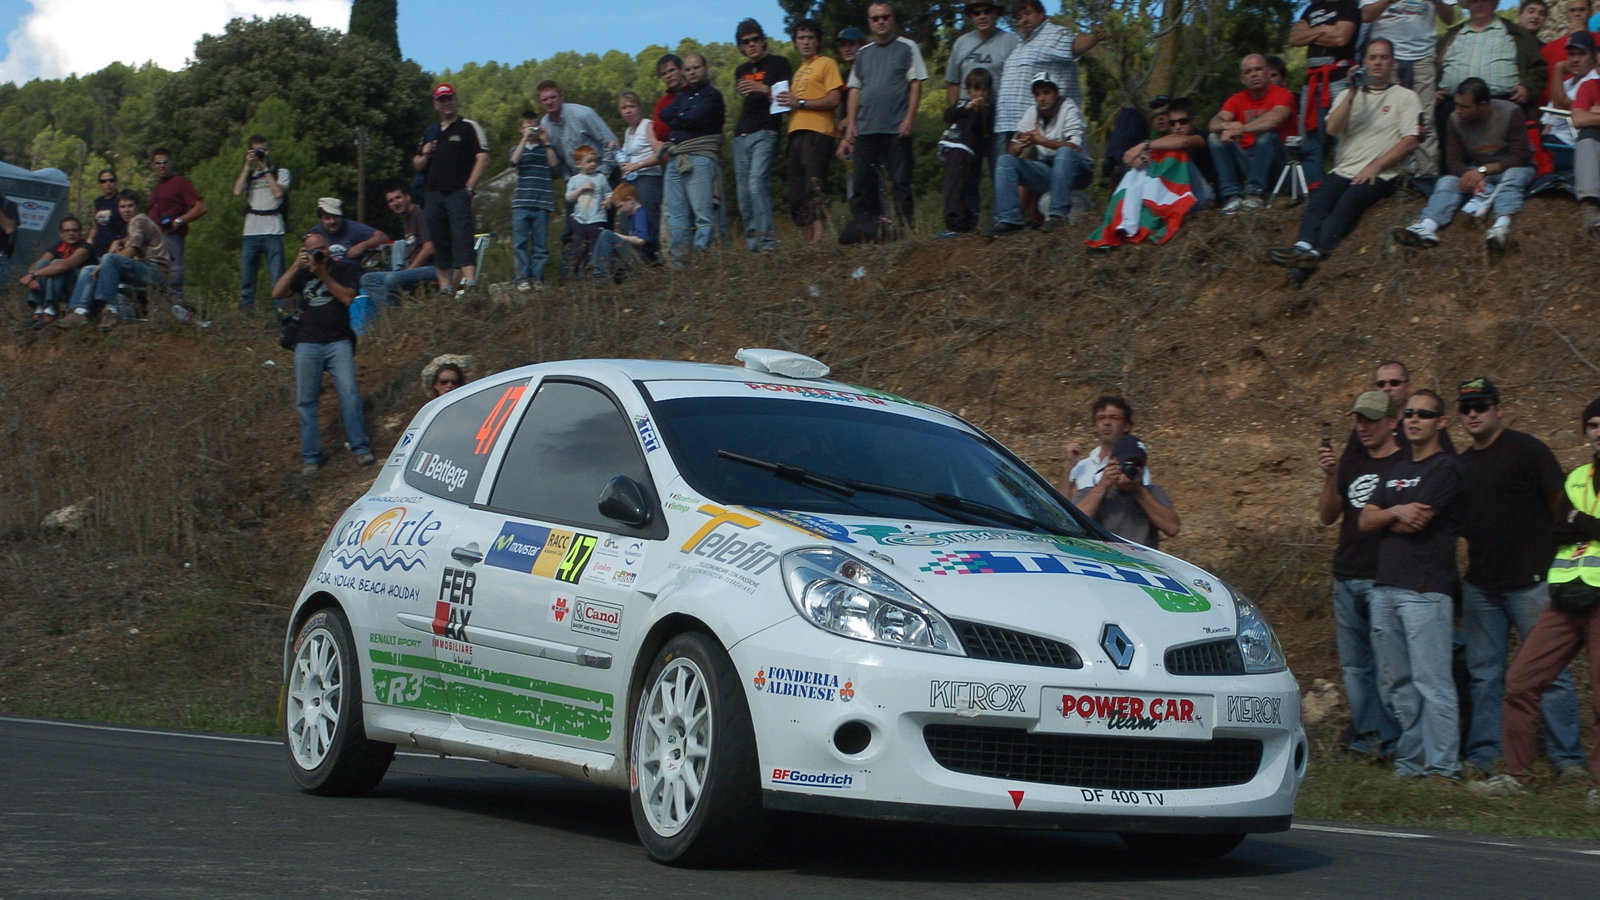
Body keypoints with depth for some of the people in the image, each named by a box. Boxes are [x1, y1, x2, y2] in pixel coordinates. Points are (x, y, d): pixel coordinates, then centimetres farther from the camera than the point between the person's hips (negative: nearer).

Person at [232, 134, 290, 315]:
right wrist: (248, 166, 2)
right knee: (246, 280, 2)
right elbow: (237, 192, 0)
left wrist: (265, 168, 0)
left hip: (273, 232, -3)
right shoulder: (248, 174, 19)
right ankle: (245, 313, 6)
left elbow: (278, 192, -7)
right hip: (251, 232, 3)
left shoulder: (280, 172, 12)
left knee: (278, 280, -9)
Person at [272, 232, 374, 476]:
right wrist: (296, 266, -9)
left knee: (349, 394, -13)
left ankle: (361, 448, -7)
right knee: (305, 400, -1)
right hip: (308, 344, 2)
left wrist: (323, 274, -11)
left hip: (338, 342, -2)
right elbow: (277, 293, -1)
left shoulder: (344, 269, 9)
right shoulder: (302, 273, 15)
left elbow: (347, 298, -6)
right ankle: (311, 456, 5)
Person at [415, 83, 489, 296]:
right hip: (433, 195, 6)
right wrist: (425, 154, 2)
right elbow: (417, 165, 25)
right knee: (440, 244, 5)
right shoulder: (431, 133, 22)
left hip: (458, 193, -6)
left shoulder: (469, 127, 3)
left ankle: (470, 281, -26)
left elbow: (483, 159, -6)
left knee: (462, 238, -17)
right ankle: (445, 288, 9)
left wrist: (469, 187, -13)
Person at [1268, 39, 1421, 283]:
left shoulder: (1405, 97, 13)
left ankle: (1316, 253, -54)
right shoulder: (1349, 95, 24)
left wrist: (1375, 166, -9)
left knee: (1349, 201, -33)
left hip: (1380, 175, -4)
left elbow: (1410, 141, 0)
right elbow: (1332, 128, 7)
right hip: (1344, 171, 4)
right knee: (1319, 197, -28)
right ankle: (1303, 247, -51)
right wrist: (1352, 94, -4)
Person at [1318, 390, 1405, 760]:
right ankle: (1364, 735, 9)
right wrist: (1330, 477, -2)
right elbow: (1327, 515, 11)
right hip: (1346, 579, 6)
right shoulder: (1350, 464, 17)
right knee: (1354, 665, 6)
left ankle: (1388, 739, -7)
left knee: (1386, 665, -8)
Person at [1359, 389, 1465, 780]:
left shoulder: (1446, 468, -3)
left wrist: (1384, 520, 5)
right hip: (1384, 586, 8)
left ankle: (1442, 766, -9)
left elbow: (1417, 522, -12)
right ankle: (1410, 760, 15)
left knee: (1431, 681, -11)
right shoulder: (1398, 469, 22)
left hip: (1425, 589, -8)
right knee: (1395, 684, 9)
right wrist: (1396, 512, -7)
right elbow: (1365, 520, 13)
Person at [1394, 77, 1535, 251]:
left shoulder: (1510, 113, -15)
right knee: (1446, 182, -25)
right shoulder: (1456, 119, -5)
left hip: (1510, 167, -3)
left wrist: (1483, 170, -31)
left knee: (1513, 176, -38)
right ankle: (1427, 227, -53)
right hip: (1476, 170, 3)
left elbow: (1519, 156, -20)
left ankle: (1502, 225, -66)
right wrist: (1471, 176, -31)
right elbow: (1453, 160, -8)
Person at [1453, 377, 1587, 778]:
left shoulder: (1527, 450, -5)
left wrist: (1555, 561, -6)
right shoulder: (1461, 464, 14)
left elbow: (1562, 507, -4)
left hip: (1530, 582, -6)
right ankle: (1482, 754, 14)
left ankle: (1567, 758, -1)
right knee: (1484, 674, 9)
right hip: (1480, 586, 6)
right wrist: (1456, 581, 14)